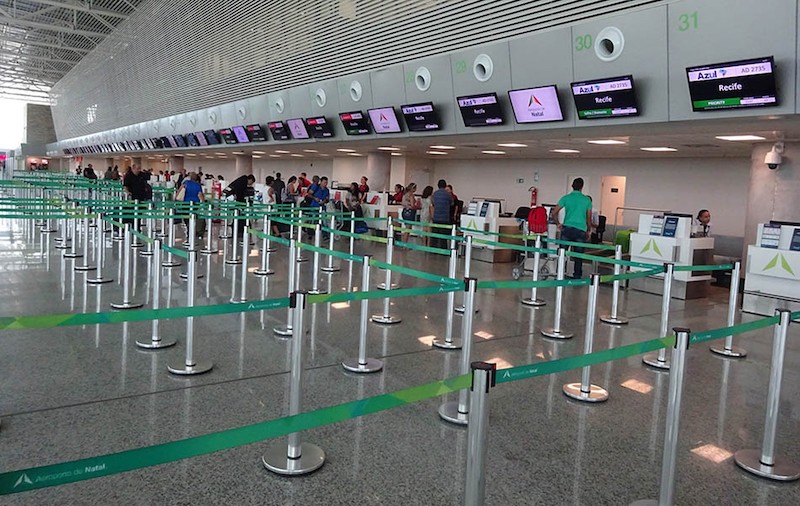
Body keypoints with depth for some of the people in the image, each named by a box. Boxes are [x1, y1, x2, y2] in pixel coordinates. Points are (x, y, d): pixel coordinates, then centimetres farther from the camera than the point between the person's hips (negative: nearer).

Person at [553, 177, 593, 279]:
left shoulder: (566, 198, 4)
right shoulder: (587, 200, 6)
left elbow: (554, 212, -1)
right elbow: (589, 218, 8)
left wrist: (558, 224, 11)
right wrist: (588, 231, 19)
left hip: (567, 229, 0)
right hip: (580, 230, 0)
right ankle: (577, 276, 11)